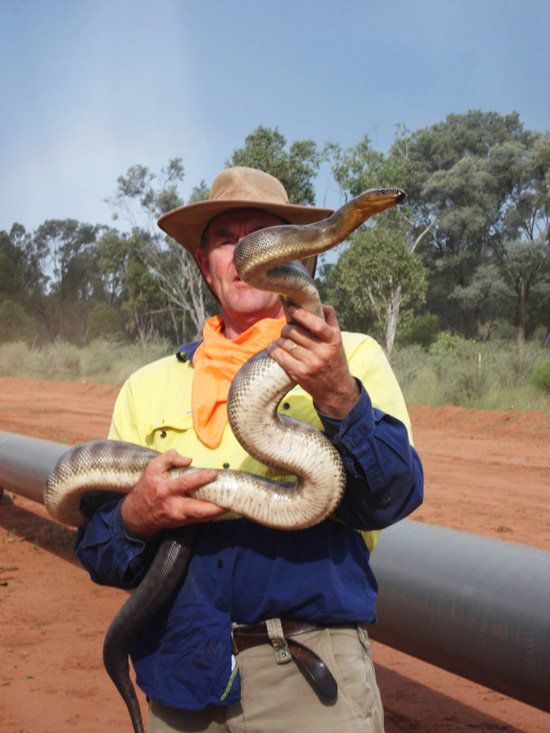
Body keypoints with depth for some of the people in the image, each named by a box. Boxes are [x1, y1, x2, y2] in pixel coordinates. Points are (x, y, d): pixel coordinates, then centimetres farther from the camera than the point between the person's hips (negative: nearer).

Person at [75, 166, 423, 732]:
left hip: (310, 681, -2)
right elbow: (99, 553, 8)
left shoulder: (353, 358, 4)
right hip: (180, 678, 3)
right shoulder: (148, 387, 11)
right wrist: (135, 518, -14)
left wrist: (340, 399, -28)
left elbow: (390, 499, -12)